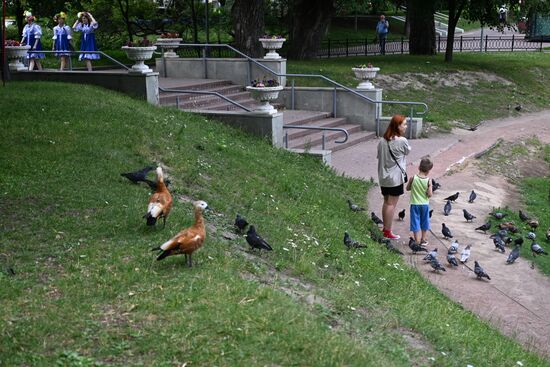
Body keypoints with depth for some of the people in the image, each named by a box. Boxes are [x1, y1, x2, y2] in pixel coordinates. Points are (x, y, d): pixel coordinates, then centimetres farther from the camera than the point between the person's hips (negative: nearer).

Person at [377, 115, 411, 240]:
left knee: (386, 202, 16)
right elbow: (407, 151, 3)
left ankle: (385, 228, 24)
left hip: (383, 177, 7)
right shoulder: (402, 141, -15)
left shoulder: (382, 140, 3)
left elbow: (379, 156, 7)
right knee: (392, 204, -1)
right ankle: (388, 232, 3)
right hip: (396, 177, -6)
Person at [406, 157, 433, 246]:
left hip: (415, 204, -1)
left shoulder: (413, 178, -12)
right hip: (425, 204, 1)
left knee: (415, 222, 7)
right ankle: (423, 240, 28)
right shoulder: (429, 181, -14)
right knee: (425, 222, 18)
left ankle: (417, 241, 8)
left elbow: (407, 188, 0)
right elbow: (430, 194, -14)